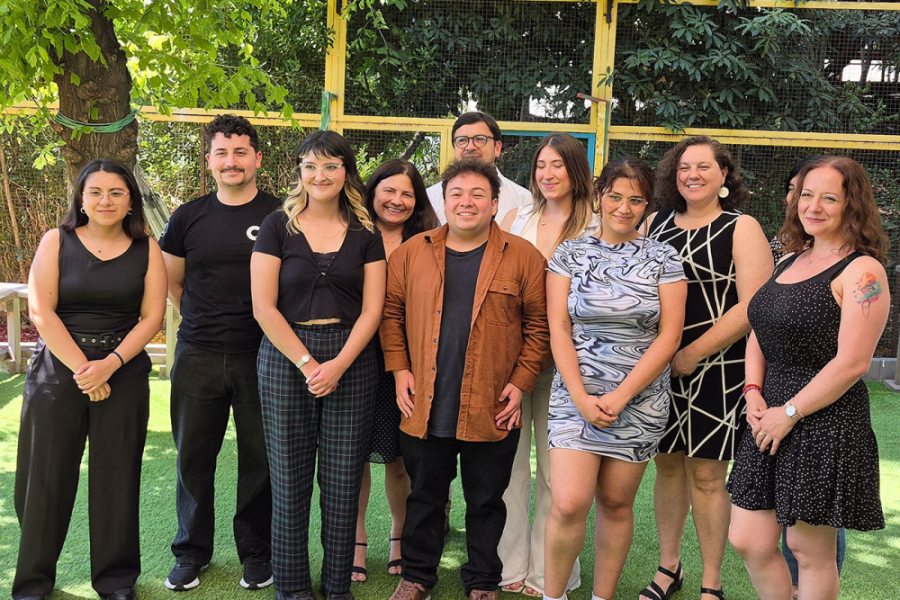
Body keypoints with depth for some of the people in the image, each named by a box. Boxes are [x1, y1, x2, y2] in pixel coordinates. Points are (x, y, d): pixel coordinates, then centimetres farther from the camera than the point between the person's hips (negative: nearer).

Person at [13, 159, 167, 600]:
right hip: (57, 370, 0)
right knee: (45, 477, 4)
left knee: (117, 479, 4)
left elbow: (152, 316, -1)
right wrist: (81, 368, -12)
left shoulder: (146, 249, 4)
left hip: (124, 372, 0)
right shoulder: (56, 242, 2)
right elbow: (40, 312, -5)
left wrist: (110, 364, -13)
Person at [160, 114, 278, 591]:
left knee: (259, 458, 6)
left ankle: (256, 553, 24)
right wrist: (207, 322, 12)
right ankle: (192, 552, 27)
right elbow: (170, 285, 18)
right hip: (198, 356, 2)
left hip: (260, 356, -2)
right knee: (193, 457, 10)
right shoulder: (188, 217, 7)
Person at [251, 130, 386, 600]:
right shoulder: (277, 227, 3)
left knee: (343, 480, 4)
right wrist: (307, 363, -11)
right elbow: (263, 306, -4)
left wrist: (338, 364, -10)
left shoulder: (365, 234, 8)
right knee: (290, 477, 4)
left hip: (352, 362, 1)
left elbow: (372, 309, 2)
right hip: (286, 358, -1)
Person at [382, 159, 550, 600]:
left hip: (491, 411, -1)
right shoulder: (412, 252, 5)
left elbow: (540, 326, -1)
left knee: (486, 502, 12)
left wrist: (521, 382, -6)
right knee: (424, 497, 15)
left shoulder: (523, 257, -1)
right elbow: (391, 312, 9)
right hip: (425, 408, 2)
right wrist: (399, 369, 1)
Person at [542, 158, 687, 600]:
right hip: (577, 394, 0)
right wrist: (581, 397, -10)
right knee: (568, 504, -9)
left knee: (616, 503, 8)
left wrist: (620, 397, -11)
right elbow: (558, 330, 0)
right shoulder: (569, 254, 4)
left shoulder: (663, 259, 3)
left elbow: (670, 336, -3)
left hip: (640, 398, 1)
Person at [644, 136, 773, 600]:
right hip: (656, 367, 4)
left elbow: (752, 308, -12)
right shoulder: (656, 223, 10)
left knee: (706, 474, 2)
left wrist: (690, 355, -15)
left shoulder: (742, 229, -4)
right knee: (666, 465, 13)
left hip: (715, 370, -4)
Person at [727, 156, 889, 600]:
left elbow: (852, 362, -17)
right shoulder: (790, 263, 14)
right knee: (748, 542, 10)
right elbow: (759, 334, 18)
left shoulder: (862, 271, -10)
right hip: (771, 418, 7)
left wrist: (789, 413, -14)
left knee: (810, 549, 6)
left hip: (825, 423, -7)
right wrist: (753, 393, 2)